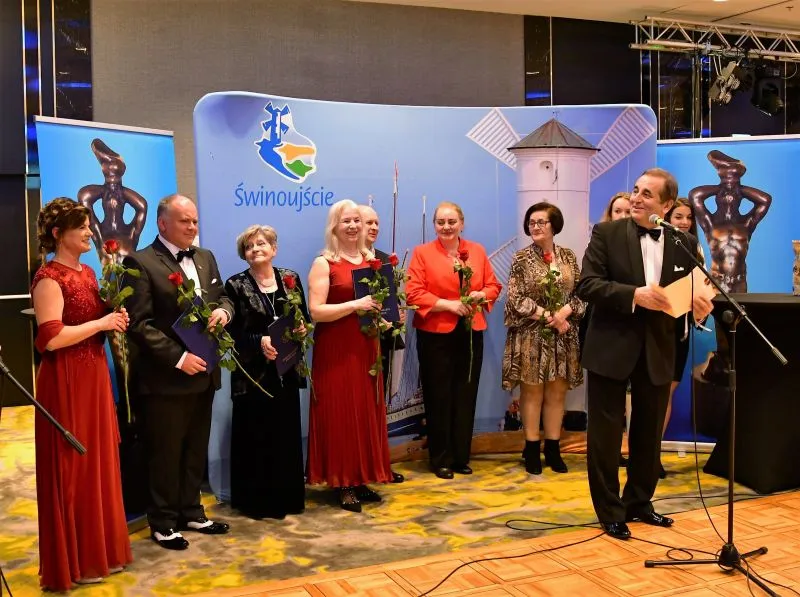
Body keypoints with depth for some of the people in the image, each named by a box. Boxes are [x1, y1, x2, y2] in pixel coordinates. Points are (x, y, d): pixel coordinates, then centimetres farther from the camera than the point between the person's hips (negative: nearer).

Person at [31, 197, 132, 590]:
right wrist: (101, 324, -17)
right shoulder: (49, 277, -15)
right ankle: (74, 561, 14)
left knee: (98, 462, 14)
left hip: (94, 377, 9)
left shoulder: (88, 273, 12)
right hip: (66, 383, -8)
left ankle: (98, 549, 27)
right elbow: (51, 338, -23)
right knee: (72, 468, 1)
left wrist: (116, 320, 1)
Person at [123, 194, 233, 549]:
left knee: (196, 450, 16)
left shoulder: (205, 258, 12)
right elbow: (139, 323, -16)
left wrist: (223, 311, -7)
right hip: (166, 376, -7)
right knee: (166, 453, 6)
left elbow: (222, 297, 18)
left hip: (203, 373, 7)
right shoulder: (141, 263, -11)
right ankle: (163, 523, 20)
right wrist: (178, 358, -21)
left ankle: (191, 513, 30)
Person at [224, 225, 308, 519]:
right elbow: (231, 331, -7)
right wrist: (259, 341, -22)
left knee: (287, 434, 8)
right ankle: (257, 501, 13)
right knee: (256, 436, 1)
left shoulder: (290, 279, 7)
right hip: (253, 372, -3)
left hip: (286, 369, 3)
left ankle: (287, 497, 20)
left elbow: (304, 318, 10)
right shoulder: (236, 285, -3)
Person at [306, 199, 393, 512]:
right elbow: (316, 311, -15)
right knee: (339, 415, -1)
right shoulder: (324, 263, -7)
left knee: (367, 413, 9)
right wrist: (355, 305, -23)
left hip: (365, 346, 6)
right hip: (335, 349, -6)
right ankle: (342, 484, 8)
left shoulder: (370, 259, 10)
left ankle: (361, 479, 19)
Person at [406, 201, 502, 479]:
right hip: (435, 334, -3)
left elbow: (493, 285, 11)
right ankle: (440, 459, 13)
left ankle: (461, 456, 20)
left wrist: (481, 295, -11)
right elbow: (413, 294, -10)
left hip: (471, 334, 4)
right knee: (439, 398, 2)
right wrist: (448, 304, -18)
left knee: (466, 397, 8)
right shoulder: (422, 252, -2)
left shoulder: (477, 251, 11)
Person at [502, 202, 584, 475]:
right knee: (532, 392, 1)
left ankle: (553, 449, 16)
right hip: (531, 335, -3)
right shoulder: (522, 258, -3)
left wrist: (565, 312, -14)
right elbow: (516, 300, -8)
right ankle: (532, 450, 11)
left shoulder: (568, 256, 7)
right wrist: (549, 316, -14)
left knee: (557, 393, 7)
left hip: (563, 336, 3)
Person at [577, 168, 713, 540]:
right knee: (606, 433, 5)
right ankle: (610, 511, 18)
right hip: (611, 347, -3)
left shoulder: (684, 243, 3)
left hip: (657, 350, 3)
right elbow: (586, 284, -13)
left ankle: (639, 503, 34)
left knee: (649, 433, 15)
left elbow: (693, 292, 7)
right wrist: (634, 295, -25)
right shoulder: (606, 233, -5)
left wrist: (700, 308, -16)